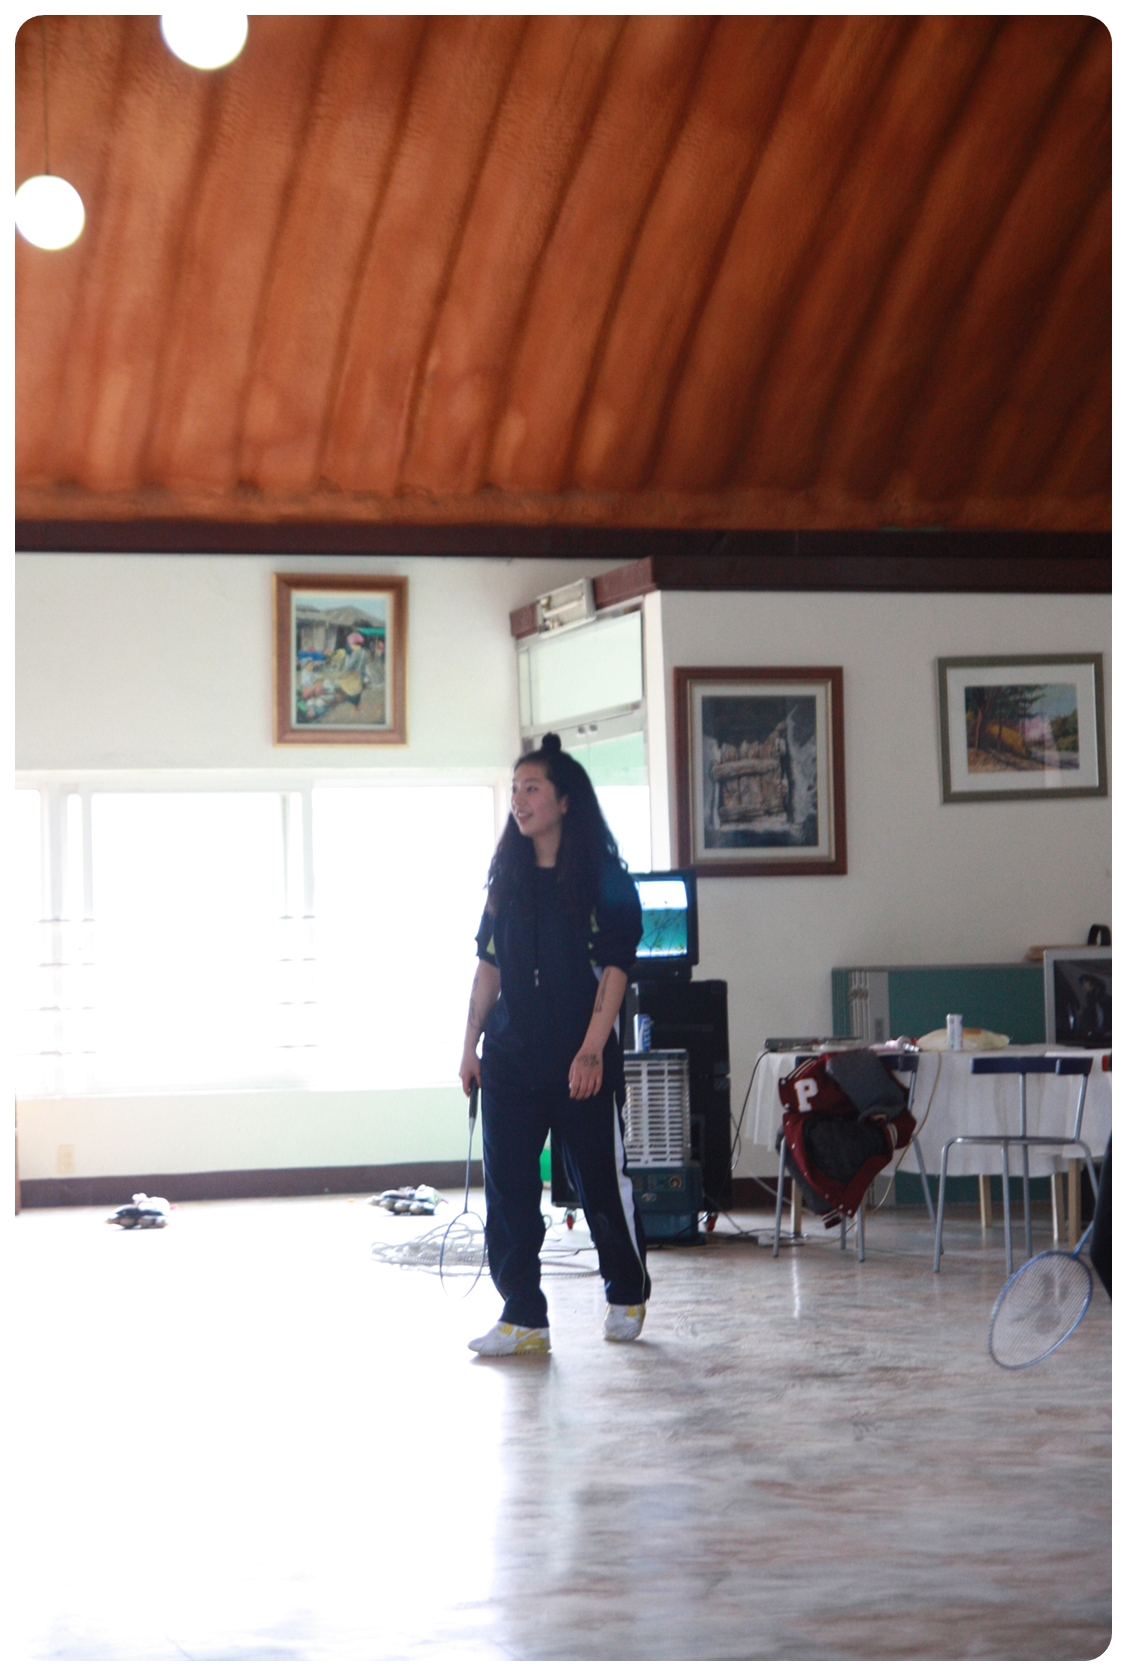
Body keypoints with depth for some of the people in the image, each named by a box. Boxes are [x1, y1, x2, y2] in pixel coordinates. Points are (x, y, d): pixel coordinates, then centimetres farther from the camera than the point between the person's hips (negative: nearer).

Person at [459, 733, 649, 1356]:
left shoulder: (603, 877, -5)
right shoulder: (507, 877, 11)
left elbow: (614, 966, -9)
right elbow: (489, 964, 13)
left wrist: (592, 1050, -16)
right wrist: (470, 1044, 8)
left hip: (581, 1056, -4)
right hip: (510, 1056, 5)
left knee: (601, 1181, 5)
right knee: (507, 1187, -1)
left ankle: (627, 1296, 27)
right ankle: (522, 1319, 3)